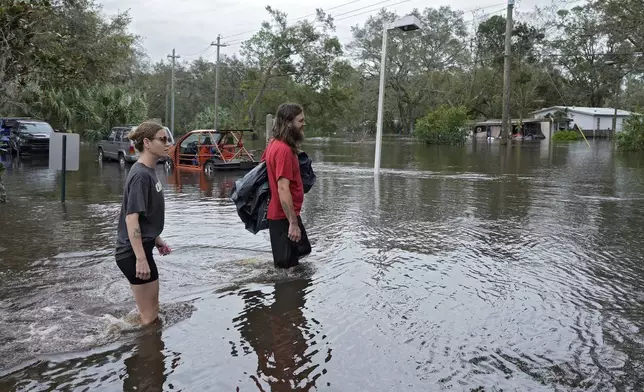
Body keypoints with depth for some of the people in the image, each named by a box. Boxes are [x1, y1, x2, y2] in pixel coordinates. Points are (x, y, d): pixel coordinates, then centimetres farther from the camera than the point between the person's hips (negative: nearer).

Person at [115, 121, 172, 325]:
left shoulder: (148, 171, 9)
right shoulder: (141, 175, -20)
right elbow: (131, 218, -25)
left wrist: (157, 240, 22)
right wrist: (140, 259, -27)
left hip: (142, 248, 10)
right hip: (134, 253, -10)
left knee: (153, 310, 23)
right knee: (149, 316, 3)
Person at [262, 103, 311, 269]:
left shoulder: (274, 144, 5)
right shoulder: (284, 150, -23)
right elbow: (283, 189, -28)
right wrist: (293, 223, -26)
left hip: (281, 213, 10)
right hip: (284, 217, -10)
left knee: (303, 251, 23)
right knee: (287, 266, 3)